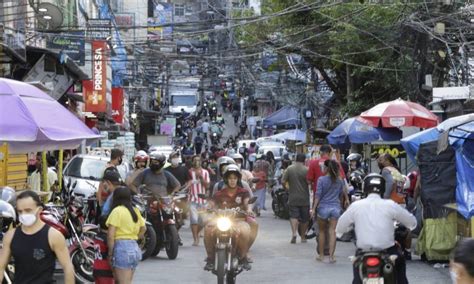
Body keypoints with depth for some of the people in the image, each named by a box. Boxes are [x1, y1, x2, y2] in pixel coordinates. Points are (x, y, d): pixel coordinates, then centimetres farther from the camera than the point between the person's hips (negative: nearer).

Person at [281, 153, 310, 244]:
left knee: (293, 216, 0)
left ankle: (294, 233, -22)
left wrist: (287, 189, 12)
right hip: (304, 198, -1)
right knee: (304, 218, 11)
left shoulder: (289, 169, -3)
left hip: (293, 198, 1)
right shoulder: (306, 170, -8)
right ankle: (303, 237, 19)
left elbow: (283, 181, -5)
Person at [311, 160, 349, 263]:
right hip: (335, 207, 2)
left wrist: (314, 208, -5)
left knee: (322, 231, 12)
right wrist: (341, 204, 32)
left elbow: (318, 195, -8)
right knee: (332, 231, 0)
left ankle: (321, 255, 19)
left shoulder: (321, 180, -6)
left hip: (323, 207, -2)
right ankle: (331, 256, -7)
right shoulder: (339, 181, 3)